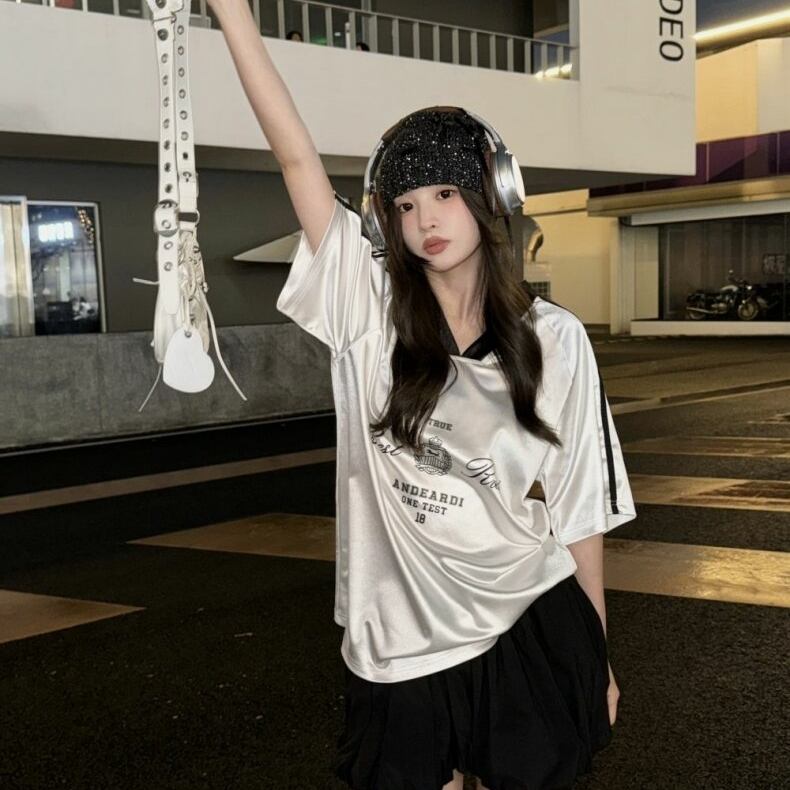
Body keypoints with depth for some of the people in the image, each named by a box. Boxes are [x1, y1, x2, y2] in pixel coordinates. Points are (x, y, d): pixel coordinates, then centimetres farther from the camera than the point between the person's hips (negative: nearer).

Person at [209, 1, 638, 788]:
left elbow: (581, 508, 0)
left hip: (532, 633, 0)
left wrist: (598, 656, 5)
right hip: (401, 645, 1)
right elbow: (296, 157, -11)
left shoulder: (554, 338, -4)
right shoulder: (369, 313, -5)